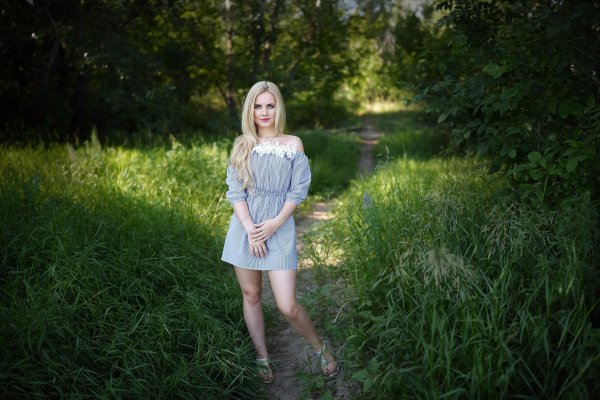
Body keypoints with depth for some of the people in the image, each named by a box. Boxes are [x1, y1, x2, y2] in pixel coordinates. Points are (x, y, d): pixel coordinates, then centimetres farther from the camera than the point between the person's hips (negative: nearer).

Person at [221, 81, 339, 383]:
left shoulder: (293, 143, 2)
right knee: (251, 296, 10)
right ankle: (262, 358, 27)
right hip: (245, 228, 3)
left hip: (279, 229, -2)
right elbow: (234, 191, -1)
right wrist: (250, 229, -12)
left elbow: (298, 190, -1)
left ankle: (321, 349, 19)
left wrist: (275, 223, -12)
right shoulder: (242, 145, 5)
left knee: (287, 306, -6)